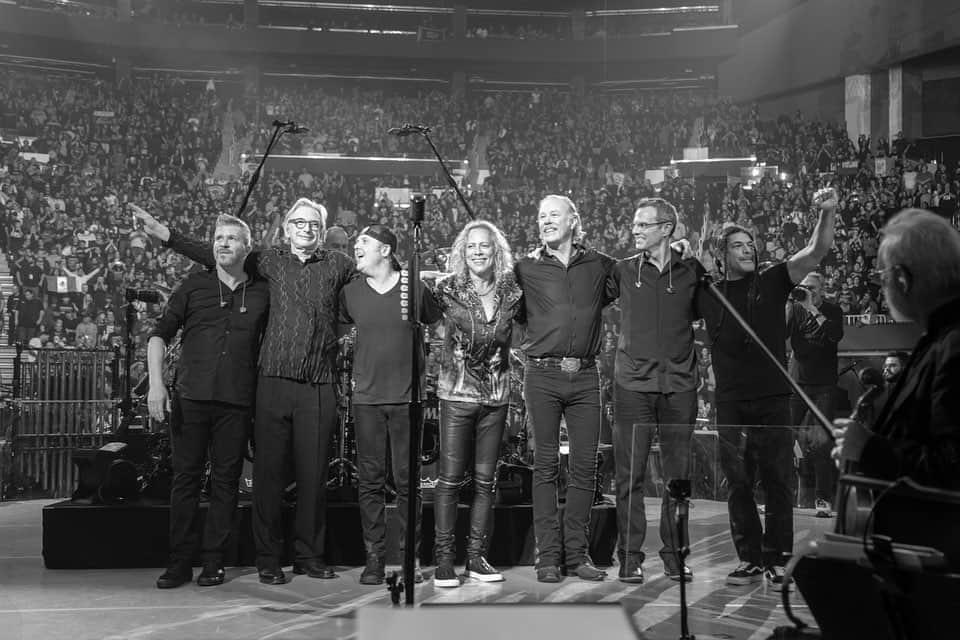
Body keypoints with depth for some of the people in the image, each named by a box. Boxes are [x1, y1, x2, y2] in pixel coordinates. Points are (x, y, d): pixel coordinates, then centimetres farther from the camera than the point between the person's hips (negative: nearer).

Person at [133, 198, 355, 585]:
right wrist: (165, 235, 6)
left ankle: (309, 556, 16)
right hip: (274, 382, 0)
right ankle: (268, 559, 10)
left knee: (313, 475, 5)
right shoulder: (271, 261, 9)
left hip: (319, 389, 0)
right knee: (269, 473, 1)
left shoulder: (338, 266, 10)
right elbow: (214, 257, 10)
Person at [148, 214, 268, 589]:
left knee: (225, 481, 4)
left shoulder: (261, 294, 8)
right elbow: (160, 335, 5)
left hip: (237, 403, 0)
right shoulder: (193, 287, 7)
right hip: (190, 398, 0)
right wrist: (156, 383, -8)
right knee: (185, 478, 2)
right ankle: (180, 562, 10)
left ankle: (213, 561, 13)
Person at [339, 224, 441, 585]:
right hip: (366, 398, 1)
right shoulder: (350, 292, 3)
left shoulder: (414, 289, -1)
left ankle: (410, 557, 10)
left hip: (405, 399, -1)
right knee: (370, 481, 3)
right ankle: (374, 557, 10)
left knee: (407, 481, 3)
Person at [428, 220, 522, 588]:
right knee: (449, 478, -3)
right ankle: (444, 557, 6)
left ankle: (476, 556, 15)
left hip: (496, 394, 3)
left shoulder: (510, 292, 5)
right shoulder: (448, 289, -2)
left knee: (486, 480, 6)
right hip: (457, 392, -3)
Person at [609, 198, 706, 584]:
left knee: (678, 474, 5)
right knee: (630, 473, -1)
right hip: (633, 383, 0)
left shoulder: (692, 271, 6)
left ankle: (675, 555, 16)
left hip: (679, 384, 1)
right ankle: (630, 556, 8)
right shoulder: (623, 271, 6)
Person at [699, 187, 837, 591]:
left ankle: (778, 561, 7)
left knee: (777, 481, 0)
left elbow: (816, 253, -3)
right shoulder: (707, 295, 9)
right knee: (738, 483, 5)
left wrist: (828, 213, -19)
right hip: (730, 403, 2)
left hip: (772, 399, -1)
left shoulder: (772, 282, 5)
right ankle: (750, 558, 15)